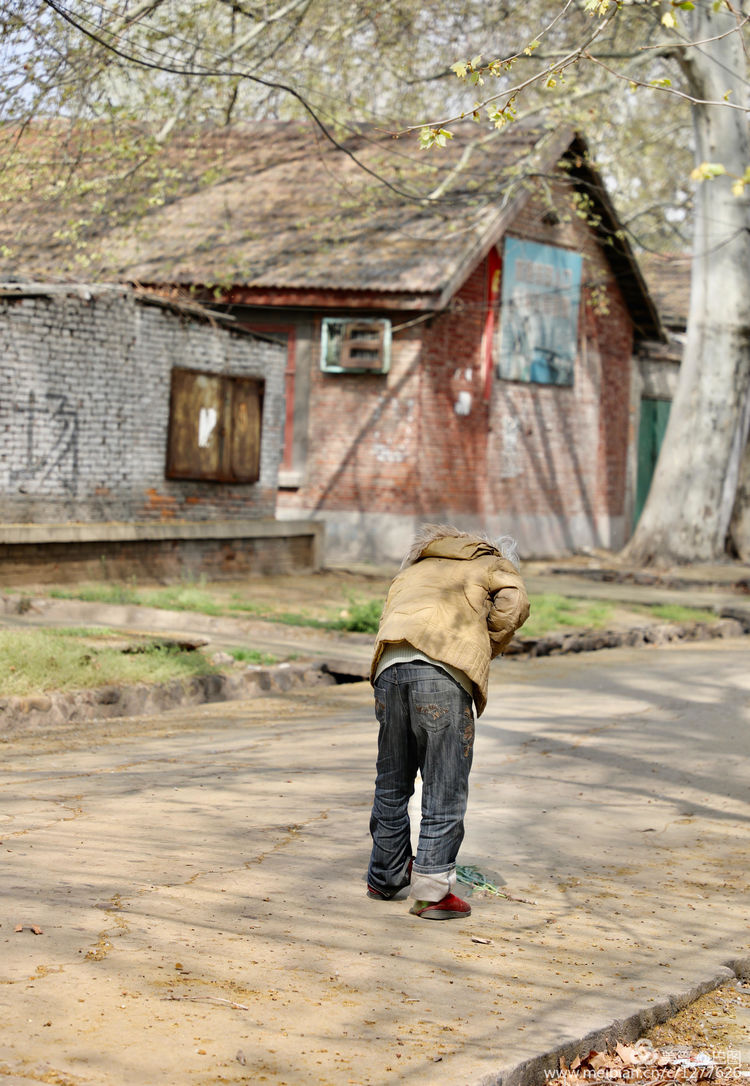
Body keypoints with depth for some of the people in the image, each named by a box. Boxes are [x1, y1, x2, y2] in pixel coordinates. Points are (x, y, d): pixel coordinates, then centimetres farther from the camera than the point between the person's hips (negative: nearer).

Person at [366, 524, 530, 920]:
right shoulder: (491, 565, 22)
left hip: (389, 668, 5)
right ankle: (431, 891, 2)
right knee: (445, 789, 2)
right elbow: (513, 605, 2)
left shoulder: (411, 571, 37)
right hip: (443, 674, -5)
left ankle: (385, 878, 31)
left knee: (392, 783, 18)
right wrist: (484, 652, 15)